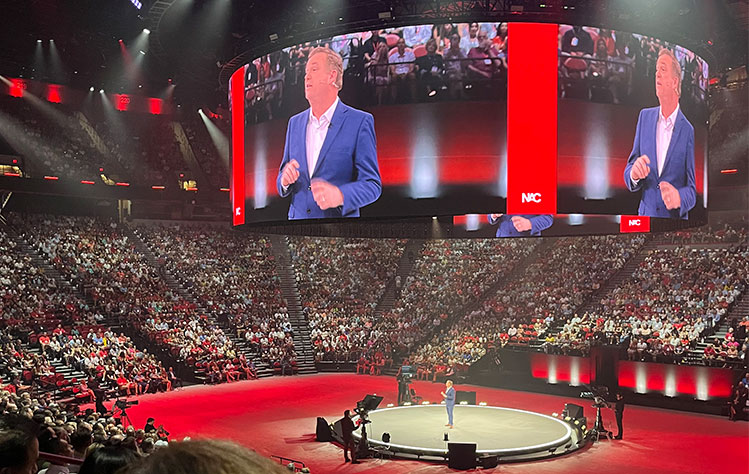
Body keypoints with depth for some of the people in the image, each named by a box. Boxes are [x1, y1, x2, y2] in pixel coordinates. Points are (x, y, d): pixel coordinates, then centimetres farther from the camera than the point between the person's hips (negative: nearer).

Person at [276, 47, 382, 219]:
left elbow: (372, 185, -10)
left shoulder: (360, 121, -7)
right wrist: (285, 180, -10)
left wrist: (340, 195, -27)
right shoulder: (295, 123, 9)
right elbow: (282, 185, 12)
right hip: (297, 222, 4)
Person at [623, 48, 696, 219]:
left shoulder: (689, 131, -3)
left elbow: (693, 189, 1)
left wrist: (679, 197, -20)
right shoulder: (645, 117, 7)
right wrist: (634, 174, -16)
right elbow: (628, 172, 6)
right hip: (645, 215, 2)